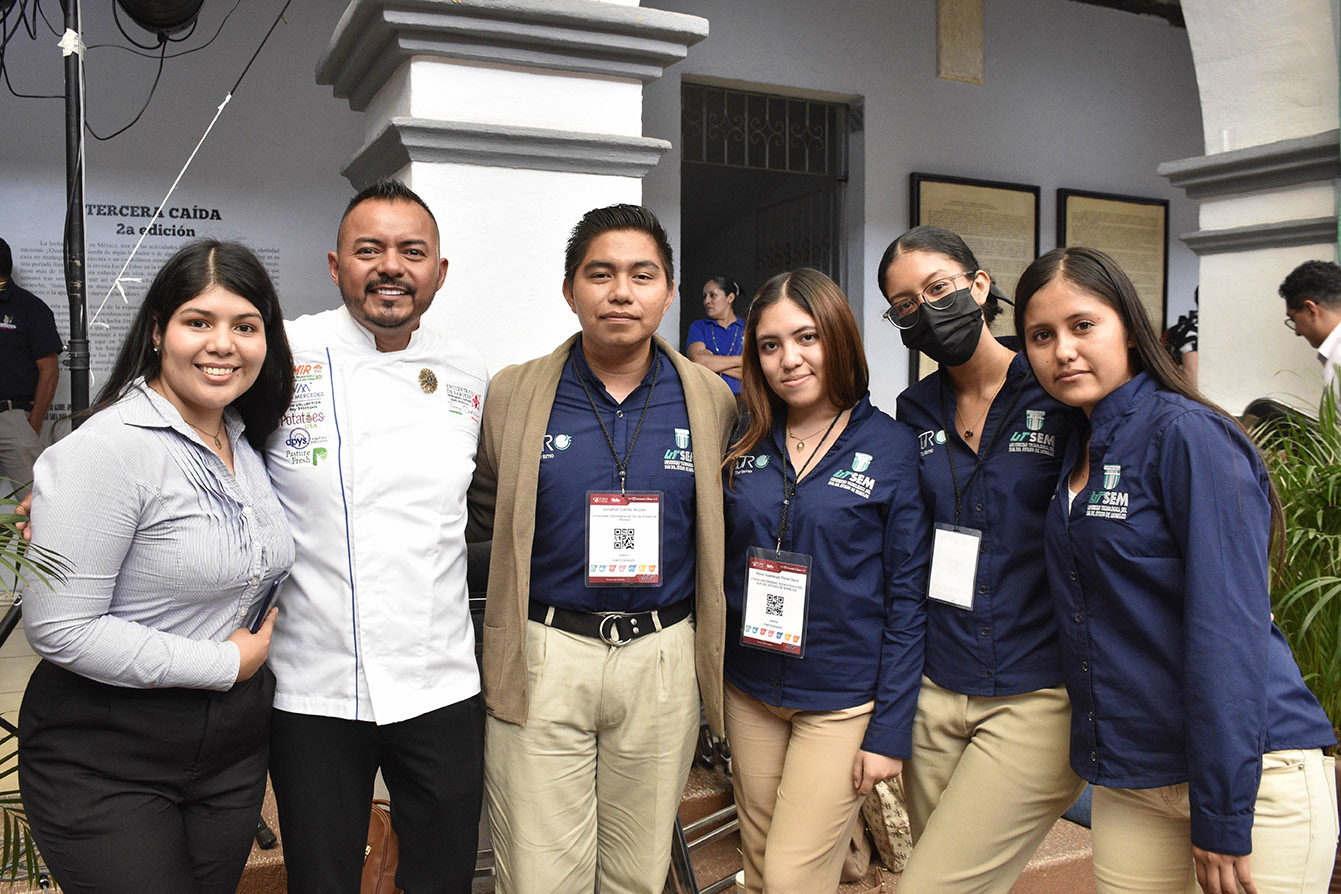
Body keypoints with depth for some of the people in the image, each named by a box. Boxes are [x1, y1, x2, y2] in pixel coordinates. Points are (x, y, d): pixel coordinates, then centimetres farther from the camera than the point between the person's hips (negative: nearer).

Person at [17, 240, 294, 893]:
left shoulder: (245, 443, 6)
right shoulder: (106, 448, -18)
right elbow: (60, 630, -22)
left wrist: (255, 649, 2)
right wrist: (225, 663, -17)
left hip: (234, 751, 7)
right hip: (105, 763, -7)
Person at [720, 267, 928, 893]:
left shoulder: (892, 448, -9)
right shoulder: (743, 448, 1)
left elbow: (908, 599, -8)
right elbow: (720, 570, 8)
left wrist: (890, 731, -10)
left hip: (843, 700, -4)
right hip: (749, 693, 4)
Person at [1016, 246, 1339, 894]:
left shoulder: (1188, 434, -15)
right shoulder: (1078, 452, 7)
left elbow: (1230, 628, -20)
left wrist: (1222, 818, -19)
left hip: (1252, 775, -7)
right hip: (1127, 780, 7)